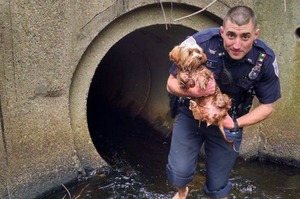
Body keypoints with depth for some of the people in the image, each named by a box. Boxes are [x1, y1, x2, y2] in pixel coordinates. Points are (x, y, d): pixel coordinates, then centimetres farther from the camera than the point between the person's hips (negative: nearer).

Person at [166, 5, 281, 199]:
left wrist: (236, 124, -21)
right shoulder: (200, 43, -27)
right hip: (191, 116, -1)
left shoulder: (266, 59, -21)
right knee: (179, 173, -11)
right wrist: (191, 91, -37)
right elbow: (171, 84, -15)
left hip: (227, 124, 1)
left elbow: (267, 105, -7)